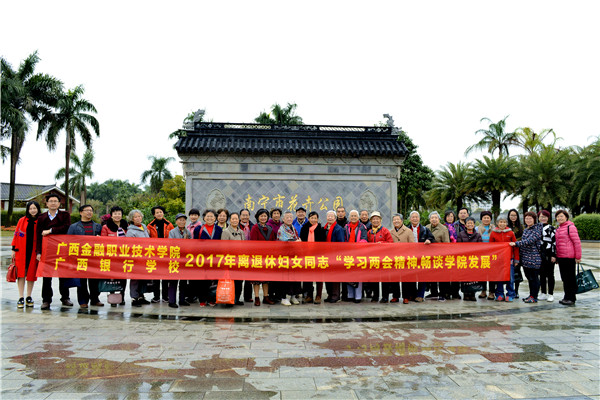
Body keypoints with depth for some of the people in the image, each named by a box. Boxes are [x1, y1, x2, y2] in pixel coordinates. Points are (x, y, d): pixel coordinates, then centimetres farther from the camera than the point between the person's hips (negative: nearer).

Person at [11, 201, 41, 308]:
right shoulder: (22, 220, 5)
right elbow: (16, 235, 7)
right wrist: (14, 249, 3)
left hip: (34, 251, 0)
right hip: (21, 250, 0)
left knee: (31, 273, 5)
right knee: (21, 274, -1)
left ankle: (29, 297, 16)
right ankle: (21, 298, 3)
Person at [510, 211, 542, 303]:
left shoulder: (537, 229, -10)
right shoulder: (526, 229, 15)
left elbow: (530, 240, -21)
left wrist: (516, 243, -21)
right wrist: (519, 256, 18)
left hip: (534, 257, -8)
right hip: (525, 257, 8)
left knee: (534, 277, -1)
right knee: (529, 277, 13)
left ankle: (534, 297, 6)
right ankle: (531, 295, 22)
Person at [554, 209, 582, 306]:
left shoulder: (570, 227, -9)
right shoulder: (558, 228, 16)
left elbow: (577, 242, -12)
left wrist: (578, 256, -13)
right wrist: (556, 256, 21)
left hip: (569, 257, -8)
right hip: (560, 257, 8)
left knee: (570, 278, -2)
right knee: (564, 278, 12)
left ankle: (571, 298, 4)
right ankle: (567, 297, 21)